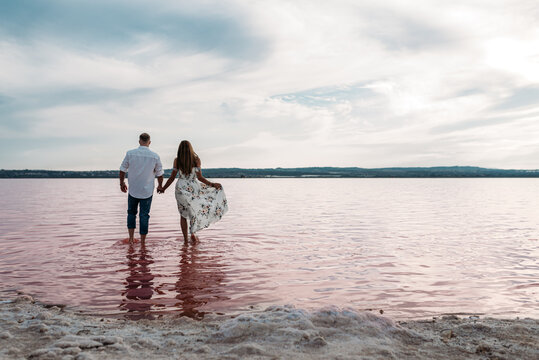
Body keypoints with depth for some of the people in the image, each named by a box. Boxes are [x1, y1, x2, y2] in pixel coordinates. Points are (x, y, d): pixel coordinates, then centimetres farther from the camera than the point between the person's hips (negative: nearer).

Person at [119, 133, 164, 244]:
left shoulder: (130, 153, -7)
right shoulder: (155, 156, -8)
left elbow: (122, 170, 1)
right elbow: (159, 174, 0)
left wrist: (122, 183, 16)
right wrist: (160, 186, 17)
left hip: (133, 190, 1)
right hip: (147, 191, -1)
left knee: (131, 213, 20)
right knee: (144, 215, 6)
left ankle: (131, 238, 18)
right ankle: (142, 242, 11)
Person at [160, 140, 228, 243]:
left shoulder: (177, 160, -4)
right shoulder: (196, 159, -7)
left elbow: (172, 177, -2)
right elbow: (200, 178, -11)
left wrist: (163, 188, 10)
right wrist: (212, 184, -3)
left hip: (180, 188, 1)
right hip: (192, 188, -1)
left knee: (183, 214, 12)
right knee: (195, 211, 21)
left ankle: (185, 239, 14)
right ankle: (193, 233, 11)